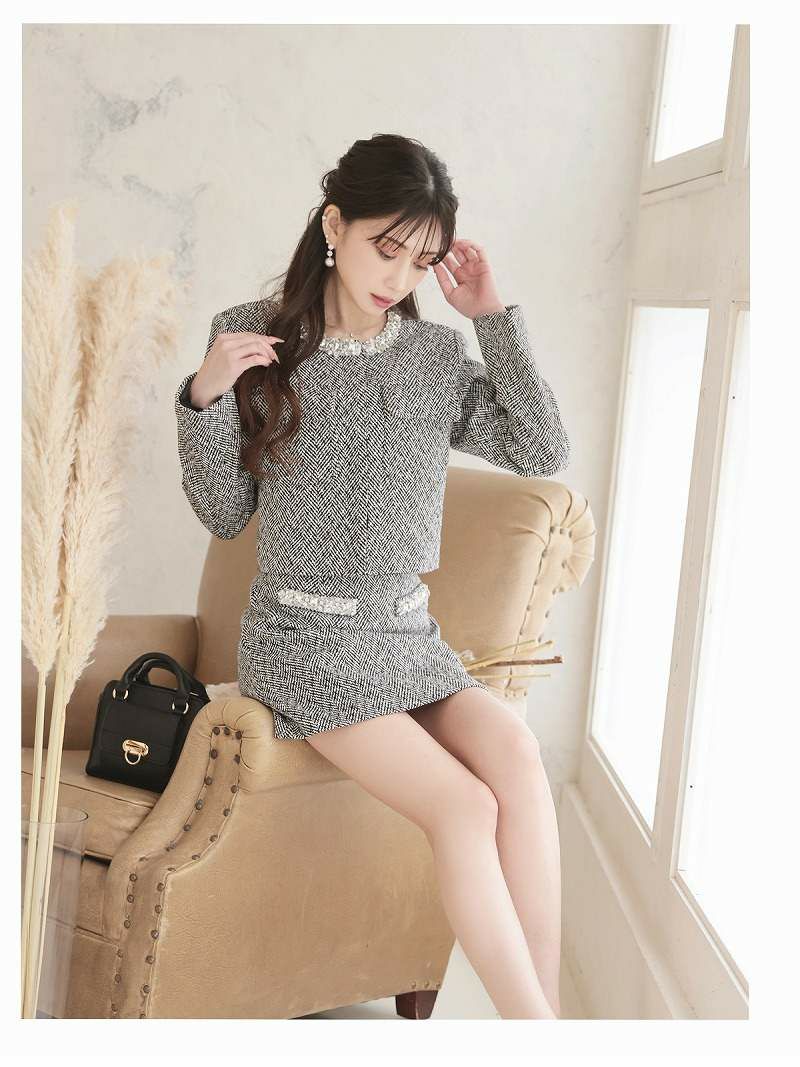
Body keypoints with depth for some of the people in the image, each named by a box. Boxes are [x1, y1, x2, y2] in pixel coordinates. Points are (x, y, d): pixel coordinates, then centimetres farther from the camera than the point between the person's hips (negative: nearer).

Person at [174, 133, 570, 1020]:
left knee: (515, 750, -26)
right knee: (464, 805, -23)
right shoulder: (256, 336, -3)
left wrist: (494, 318, -4)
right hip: (303, 639, -3)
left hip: (409, 635, 4)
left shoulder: (437, 355, 6)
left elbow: (543, 455, -2)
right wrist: (205, 397, -15)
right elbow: (223, 515, 1)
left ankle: (543, 1010, -21)